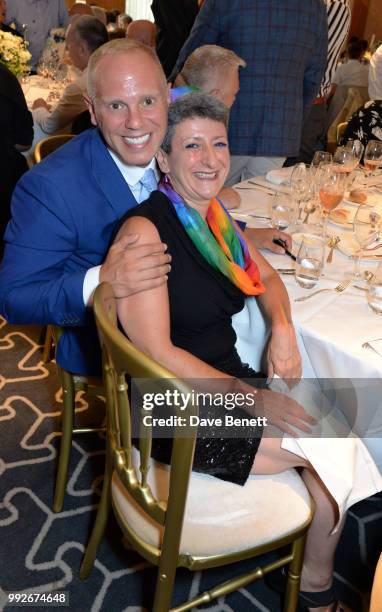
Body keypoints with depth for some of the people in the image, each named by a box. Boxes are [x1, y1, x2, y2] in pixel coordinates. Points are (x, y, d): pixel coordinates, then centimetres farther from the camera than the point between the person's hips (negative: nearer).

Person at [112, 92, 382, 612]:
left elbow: (266, 277, 18)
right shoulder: (144, 228, -18)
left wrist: (283, 327, -3)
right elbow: (157, 352, -20)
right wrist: (252, 398, -20)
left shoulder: (216, 218, 6)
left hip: (228, 382, 7)